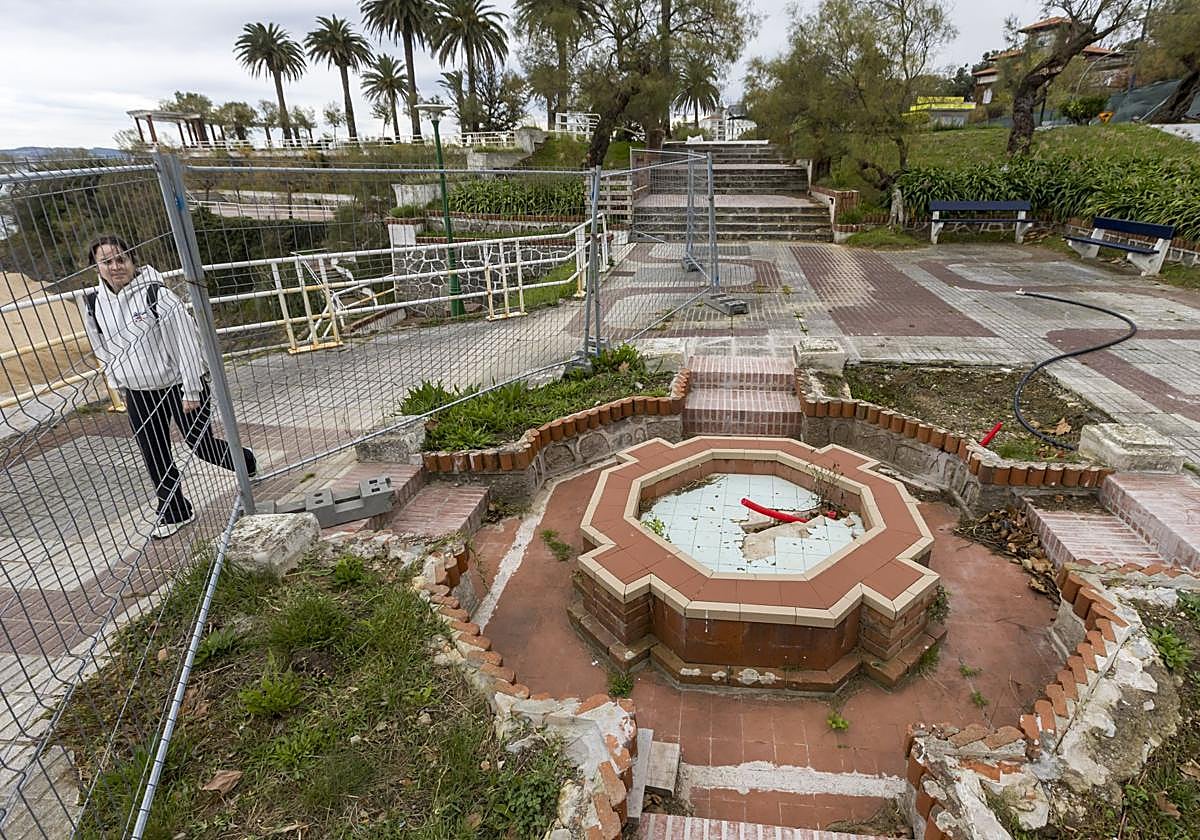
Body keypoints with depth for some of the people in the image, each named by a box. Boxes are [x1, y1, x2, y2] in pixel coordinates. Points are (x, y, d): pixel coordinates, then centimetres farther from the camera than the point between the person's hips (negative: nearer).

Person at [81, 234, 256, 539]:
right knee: (155, 459, 10)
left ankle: (247, 462, 36)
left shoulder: (155, 292, -19)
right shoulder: (93, 303, -2)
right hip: (138, 393, 5)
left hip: (178, 385, -5)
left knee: (202, 444, 6)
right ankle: (174, 513, 28)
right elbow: (103, 349, 13)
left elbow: (185, 340, -18)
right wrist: (119, 386, 17)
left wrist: (191, 390, -16)